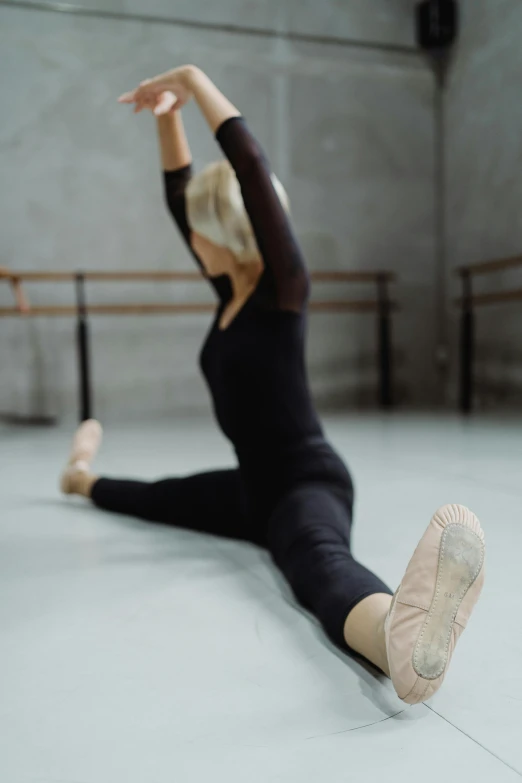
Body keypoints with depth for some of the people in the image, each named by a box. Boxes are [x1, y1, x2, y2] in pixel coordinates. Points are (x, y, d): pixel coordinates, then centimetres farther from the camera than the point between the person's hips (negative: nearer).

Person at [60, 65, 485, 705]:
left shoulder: (282, 288, -15)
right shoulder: (231, 291, 7)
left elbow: (252, 167, -26)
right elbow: (178, 193, 14)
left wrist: (194, 80, -17)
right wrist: (168, 116, 8)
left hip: (307, 480, -8)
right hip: (255, 484, 9)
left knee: (315, 552, -45)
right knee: (154, 500, 33)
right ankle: (87, 480, 65)